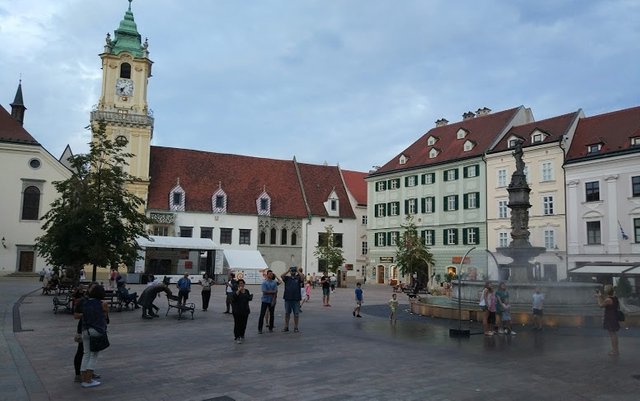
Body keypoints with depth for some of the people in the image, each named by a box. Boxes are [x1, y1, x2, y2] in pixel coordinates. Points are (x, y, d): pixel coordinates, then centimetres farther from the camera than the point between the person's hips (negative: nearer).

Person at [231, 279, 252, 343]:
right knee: (237, 324, -6)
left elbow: (249, 298, 16)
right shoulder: (236, 290, -6)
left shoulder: (246, 291, 11)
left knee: (243, 324, 10)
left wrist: (251, 296, -5)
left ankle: (242, 336, 27)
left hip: (245, 310, 5)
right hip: (237, 311, -5)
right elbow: (234, 296, -24)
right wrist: (239, 290, -29)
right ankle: (237, 338, -5)